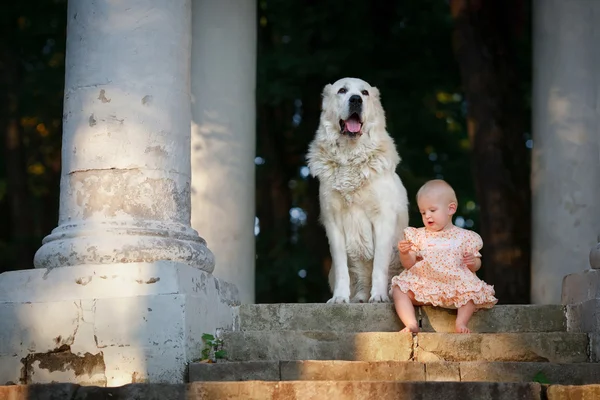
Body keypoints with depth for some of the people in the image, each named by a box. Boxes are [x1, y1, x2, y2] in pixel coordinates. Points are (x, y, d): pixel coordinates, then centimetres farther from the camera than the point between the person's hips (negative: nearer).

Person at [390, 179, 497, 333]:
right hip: (423, 284, 1)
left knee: (472, 290, -29)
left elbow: (476, 265, 12)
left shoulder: (465, 237, 8)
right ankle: (411, 324, -33)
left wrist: (473, 262, -12)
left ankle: (461, 322, -30)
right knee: (398, 289, -23)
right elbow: (409, 264, 7)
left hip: (455, 285, -1)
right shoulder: (419, 236, 13)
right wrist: (404, 254, -15)